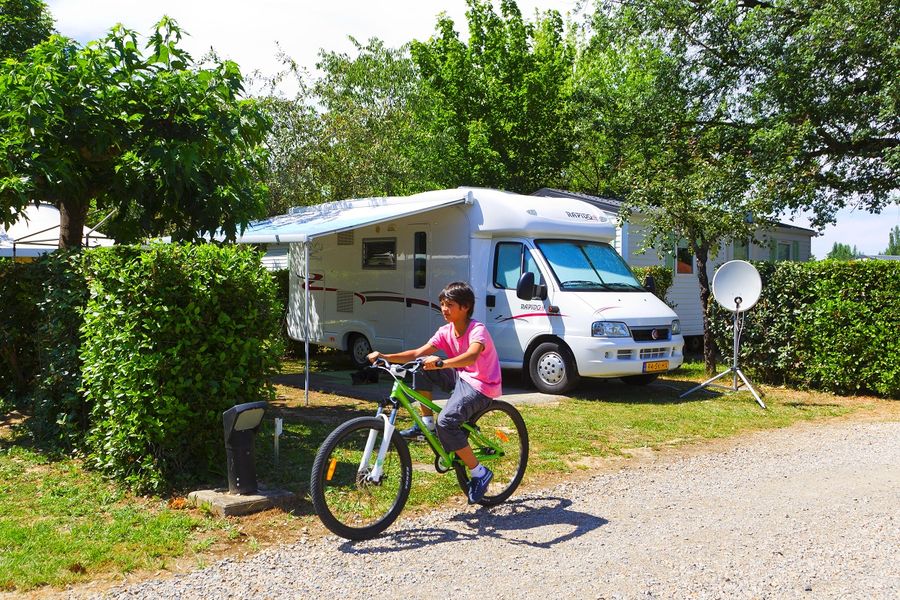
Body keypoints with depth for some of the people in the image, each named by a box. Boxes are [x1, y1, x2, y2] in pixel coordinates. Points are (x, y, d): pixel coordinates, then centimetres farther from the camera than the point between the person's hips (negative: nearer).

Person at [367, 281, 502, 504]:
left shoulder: (477, 330, -20)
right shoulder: (446, 331, 1)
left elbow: (471, 357, -41)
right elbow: (419, 353, -8)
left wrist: (441, 363, -57)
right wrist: (386, 357, -21)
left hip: (481, 386, -8)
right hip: (461, 378, 8)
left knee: (446, 422, -27)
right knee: (421, 368, -5)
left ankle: (479, 473, -11)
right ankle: (426, 423, 3)